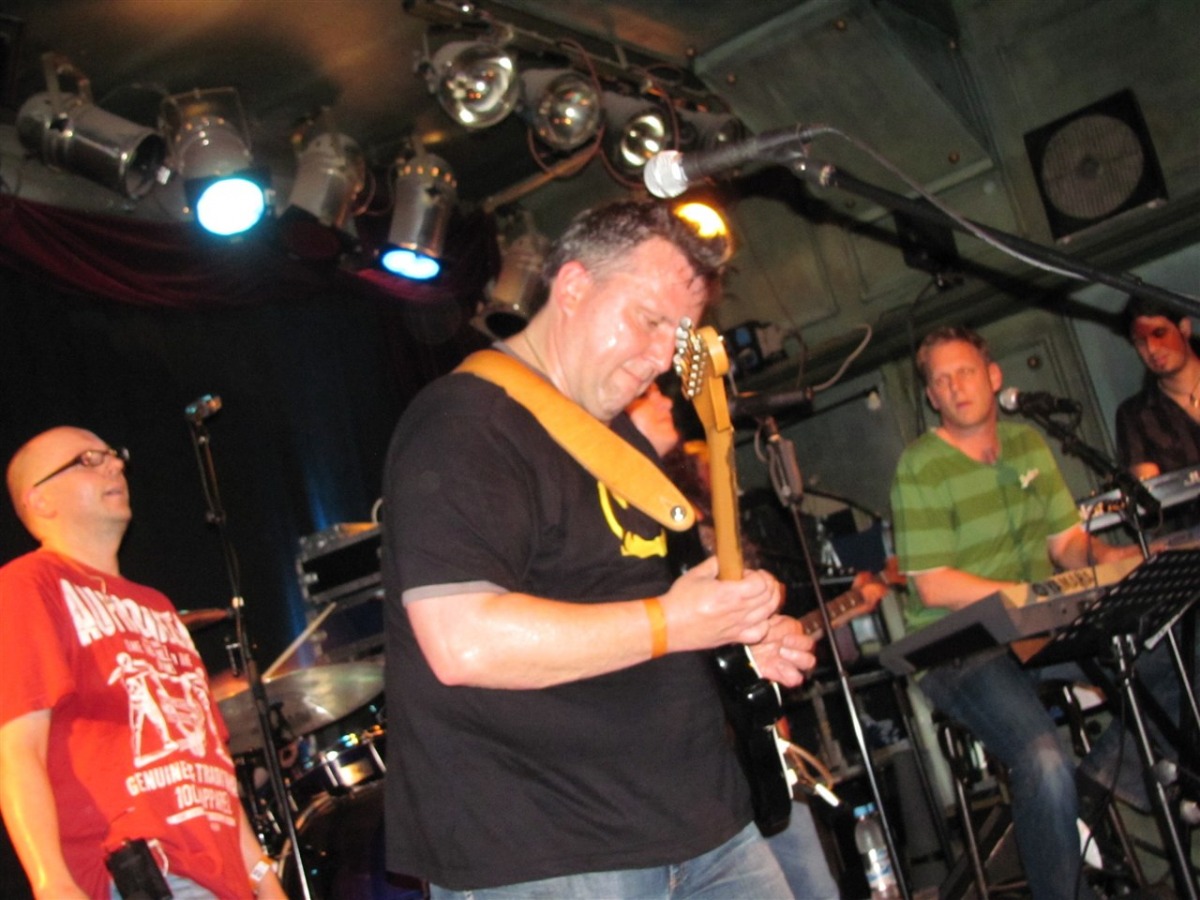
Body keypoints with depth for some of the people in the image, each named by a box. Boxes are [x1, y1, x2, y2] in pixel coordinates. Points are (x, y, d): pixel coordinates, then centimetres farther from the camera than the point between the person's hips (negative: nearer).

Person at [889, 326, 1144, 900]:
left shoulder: (1028, 444, 12)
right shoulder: (920, 467, -8)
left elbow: (1066, 539, 14)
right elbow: (933, 588, -14)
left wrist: (1099, 555, -9)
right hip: (957, 648, -6)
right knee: (1045, 761, -30)